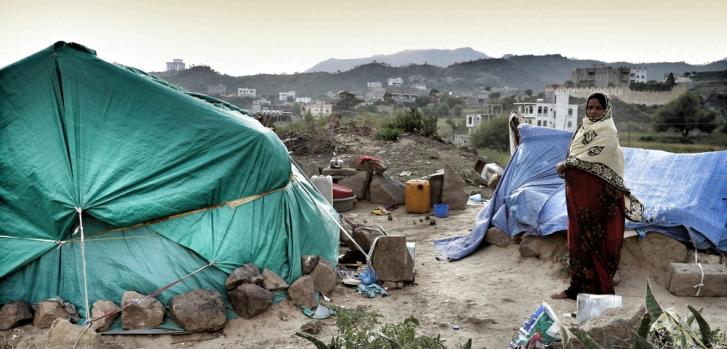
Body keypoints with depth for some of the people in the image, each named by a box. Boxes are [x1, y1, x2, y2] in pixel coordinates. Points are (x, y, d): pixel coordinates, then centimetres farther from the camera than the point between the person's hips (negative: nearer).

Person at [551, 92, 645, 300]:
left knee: (592, 237, -4)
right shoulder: (584, 127, 17)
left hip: (595, 191, -8)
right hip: (578, 189, 8)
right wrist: (566, 167, 0)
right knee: (578, 237, 9)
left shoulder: (607, 130, -7)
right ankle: (578, 286, 14)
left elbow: (593, 156, -17)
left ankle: (598, 287, 5)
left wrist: (565, 165, -10)